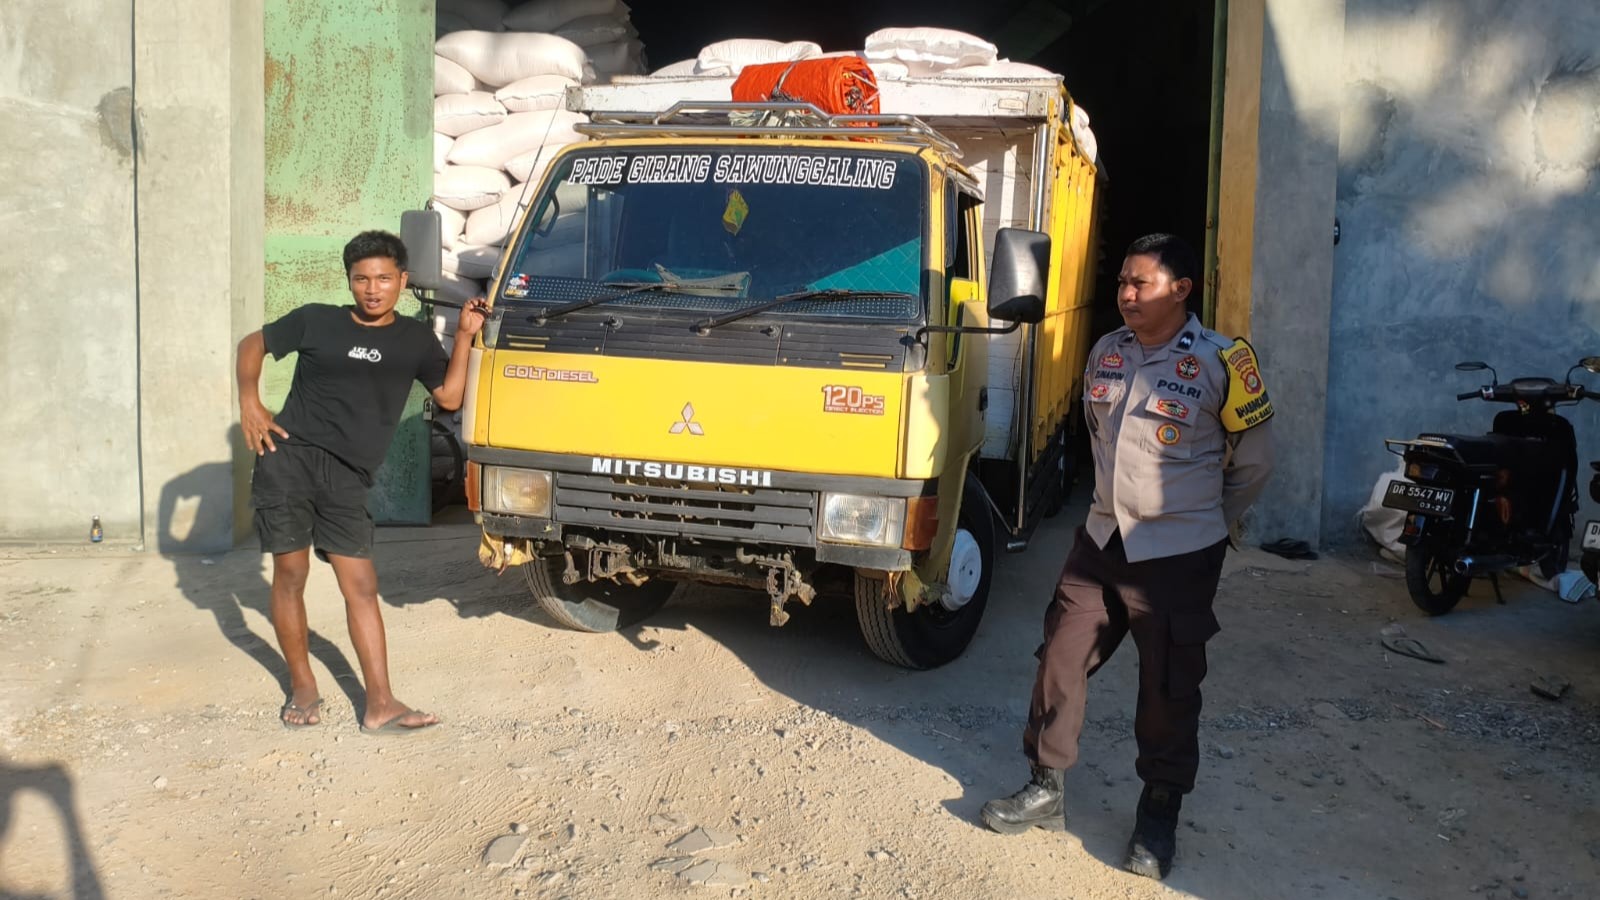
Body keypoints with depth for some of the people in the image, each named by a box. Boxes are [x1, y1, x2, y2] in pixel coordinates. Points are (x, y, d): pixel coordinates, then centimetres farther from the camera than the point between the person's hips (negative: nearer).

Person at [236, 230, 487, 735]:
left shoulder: (414, 339, 12)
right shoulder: (316, 321, 6)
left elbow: (449, 396, 3)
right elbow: (253, 344, 15)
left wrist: (465, 337, -2)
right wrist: (249, 400, 1)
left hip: (346, 479, 2)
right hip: (288, 459, -1)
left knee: (361, 586, -2)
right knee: (290, 574, 2)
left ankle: (381, 706, -1)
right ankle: (302, 687, 18)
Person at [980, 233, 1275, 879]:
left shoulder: (1219, 361, -11)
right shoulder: (1106, 352, 5)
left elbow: (1253, 461, -1)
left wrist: (1205, 523, 7)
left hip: (1178, 558, -5)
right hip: (1100, 542, 5)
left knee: (1169, 691, 5)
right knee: (1059, 661, 6)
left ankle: (1159, 816, 22)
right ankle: (1046, 790, 22)